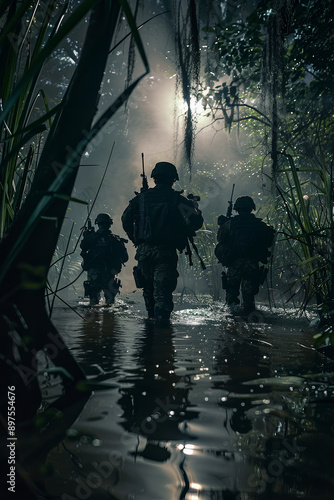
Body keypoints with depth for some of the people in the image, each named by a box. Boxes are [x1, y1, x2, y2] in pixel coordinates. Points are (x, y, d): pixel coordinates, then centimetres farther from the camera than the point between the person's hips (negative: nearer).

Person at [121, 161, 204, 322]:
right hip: (166, 251, -3)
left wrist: (136, 239, 21)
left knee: (149, 288, 20)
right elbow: (195, 221, -5)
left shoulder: (141, 197, 8)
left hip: (144, 250, 3)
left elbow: (125, 219, 11)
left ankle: (152, 318, 32)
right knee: (163, 290, -4)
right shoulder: (177, 199, -1)